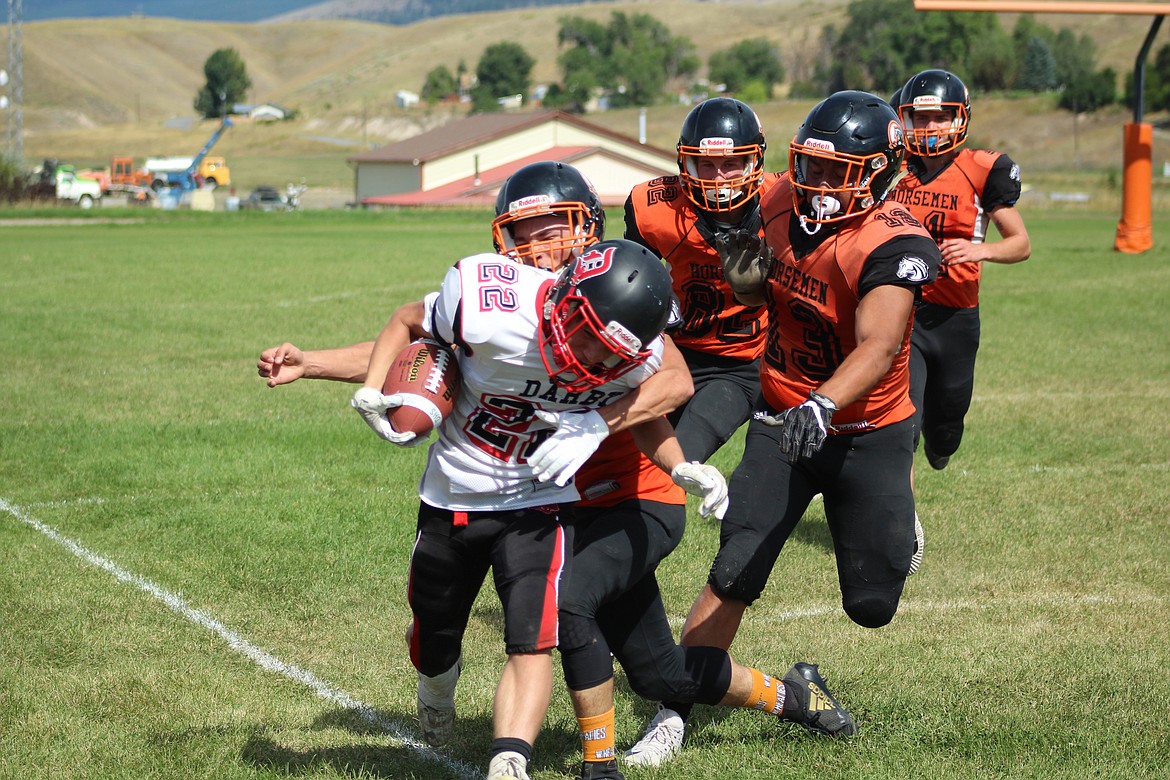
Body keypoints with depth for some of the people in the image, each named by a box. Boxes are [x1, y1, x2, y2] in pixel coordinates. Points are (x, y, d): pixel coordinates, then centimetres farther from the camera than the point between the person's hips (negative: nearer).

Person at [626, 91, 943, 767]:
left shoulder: (893, 244, -24)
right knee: (734, 577, -9)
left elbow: (879, 343, -39)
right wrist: (746, 274, -11)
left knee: (872, 604, 8)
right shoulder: (783, 206, -5)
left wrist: (822, 405, -56)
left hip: (869, 433, -3)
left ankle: (897, 522, 43)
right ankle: (674, 711, 1)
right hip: (784, 424, 3)